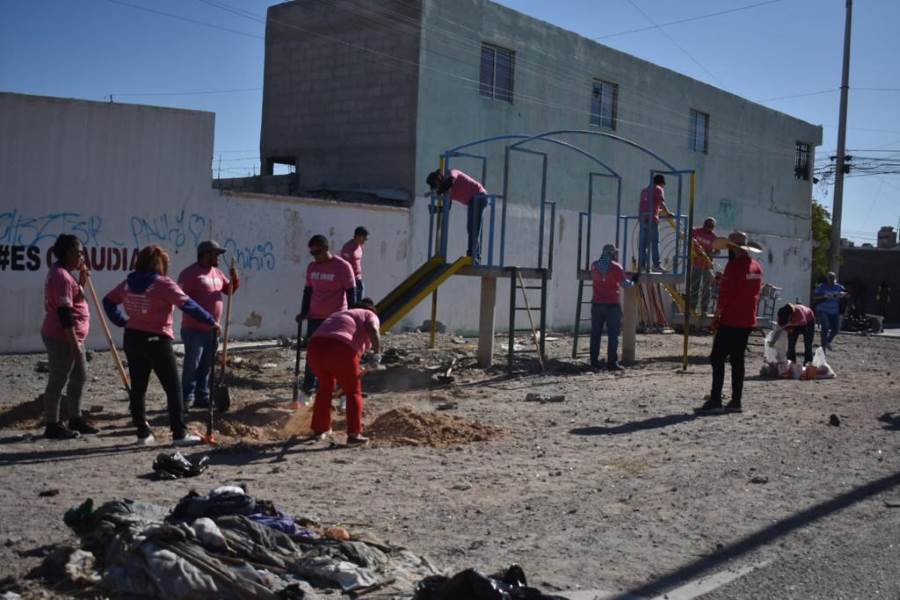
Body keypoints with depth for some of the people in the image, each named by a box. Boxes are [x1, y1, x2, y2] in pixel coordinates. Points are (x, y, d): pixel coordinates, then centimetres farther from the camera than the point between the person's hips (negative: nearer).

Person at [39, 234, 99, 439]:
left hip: (71, 337, 11)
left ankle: (76, 419, 27)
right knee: (58, 381, -2)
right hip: (62, 338, -11)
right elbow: (64, 313, -23)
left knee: (80, 376, 17)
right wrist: (74, 343, -23)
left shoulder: (64, 273, 13)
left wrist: (82, 281, 8)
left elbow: (73, 300, 22)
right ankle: (52, 425, 5)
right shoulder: (61, 276, -19)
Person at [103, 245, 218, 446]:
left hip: (132, 339, 7)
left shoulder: (128, 283, 7)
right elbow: (188, 305, -16)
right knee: (173, 388, 1)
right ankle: (179, 434, 0)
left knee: (138, 388, 13)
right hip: (156, 341, -6)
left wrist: (123, 321, 12)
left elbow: (108, 301, 15)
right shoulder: (163, 284, -12)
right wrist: (211, 321, -9)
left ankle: (143, 433, 18)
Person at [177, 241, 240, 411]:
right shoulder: (190, 273, -12)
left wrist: (234, 279, 2)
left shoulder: (217, 272, 13)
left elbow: (229, 290, 21)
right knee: (191, 365, -5)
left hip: (212, 329, 8)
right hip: (194, 329, -8)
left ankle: (203, 397, 20)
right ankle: (186, 399, 1)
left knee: (207, 366, 12)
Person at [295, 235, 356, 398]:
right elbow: (308, 290, 15)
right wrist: (304, 312, 7)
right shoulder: (312, 267, 7)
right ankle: (308, 389, 13)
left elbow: (351, 293, -8)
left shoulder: (343, 266, -9)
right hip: (315, 318, 5)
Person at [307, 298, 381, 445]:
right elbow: (372, 330, -7)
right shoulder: (370, 316, 19)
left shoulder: (340, 314, 38)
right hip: (340, 350, -6)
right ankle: (354, 434, 8)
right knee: (353, 391, 12)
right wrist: (377, 354, -9)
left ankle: (318, 430, 33)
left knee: (325, 386, 27)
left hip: (316, 347, 6)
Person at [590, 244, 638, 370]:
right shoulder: (616, 267, -8)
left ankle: (594, 361, 11)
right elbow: (625, 284, -9)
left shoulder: (595, 266, 6)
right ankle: (612, 363, -5)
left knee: (595, 333, 10)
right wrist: (633, 280, 11)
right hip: (612, 304, -4)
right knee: (613, 334, -1)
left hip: (597, 303, 4)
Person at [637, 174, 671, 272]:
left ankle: (642, 264, 0)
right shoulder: (659, 189, 5)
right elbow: (661, 203, -8)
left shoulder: (644, 190, 26)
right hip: (652, 218, -6)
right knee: (655, 242, -6)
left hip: (642, 217, 6)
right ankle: (656, 264, -10)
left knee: (642, 243, 3)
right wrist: (667, 213, 2)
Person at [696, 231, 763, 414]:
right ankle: (736, 401, 10)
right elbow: (756, 294, 17)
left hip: (730, 321, -8)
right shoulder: (756, 267, 11)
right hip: (748, 322, 8)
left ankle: (715, 399, -8)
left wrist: (716, 316, -10)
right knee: (737, 360, 11)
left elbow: (724, 294, -16)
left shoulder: (734, 266, -14)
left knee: (717, 358, -4)